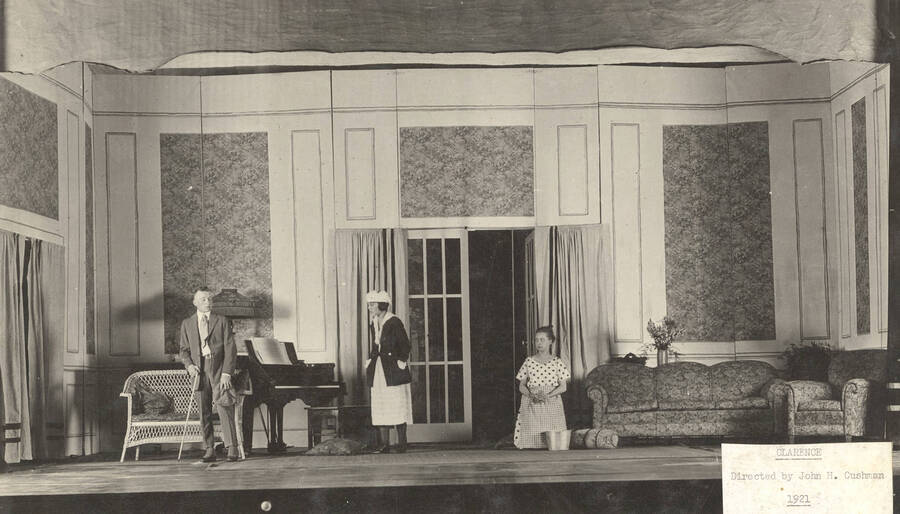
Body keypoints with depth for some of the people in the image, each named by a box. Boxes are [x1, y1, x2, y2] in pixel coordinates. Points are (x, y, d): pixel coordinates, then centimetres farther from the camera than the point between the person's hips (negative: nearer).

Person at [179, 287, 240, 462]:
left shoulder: (222, 321, 7)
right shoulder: (187, 324, 15)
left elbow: (230, 349, 2)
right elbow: (184, 350, 16)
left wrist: (226, 373, -9)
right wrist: (189, 365, -5)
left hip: (219, 369, -3)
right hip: (199, 370, 3)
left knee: (224, 406, -14)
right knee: (204, 411, 2)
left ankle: (232, 448, -12)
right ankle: (210, 449, 7)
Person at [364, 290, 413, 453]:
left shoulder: (394, 322, -8)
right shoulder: (373, 323, 12)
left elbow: (405, 345, -7)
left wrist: (401, 361, -9)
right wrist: (371, 360, 11)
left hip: (393, 370, -7)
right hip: (377, 370, 7)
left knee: (397, 407, -4)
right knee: (380, 409, 3)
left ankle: (401, 443, 2)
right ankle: (384, 444, 4)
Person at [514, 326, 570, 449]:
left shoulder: (557, 362, 5)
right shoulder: (529, 361, 8)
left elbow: (563, 387, 2)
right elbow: (521, 386, 9)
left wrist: (547, 395, -14)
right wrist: (531, 395, -11)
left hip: (552, 406, -1)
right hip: (531, 406, 1)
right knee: (532, 440, -8)